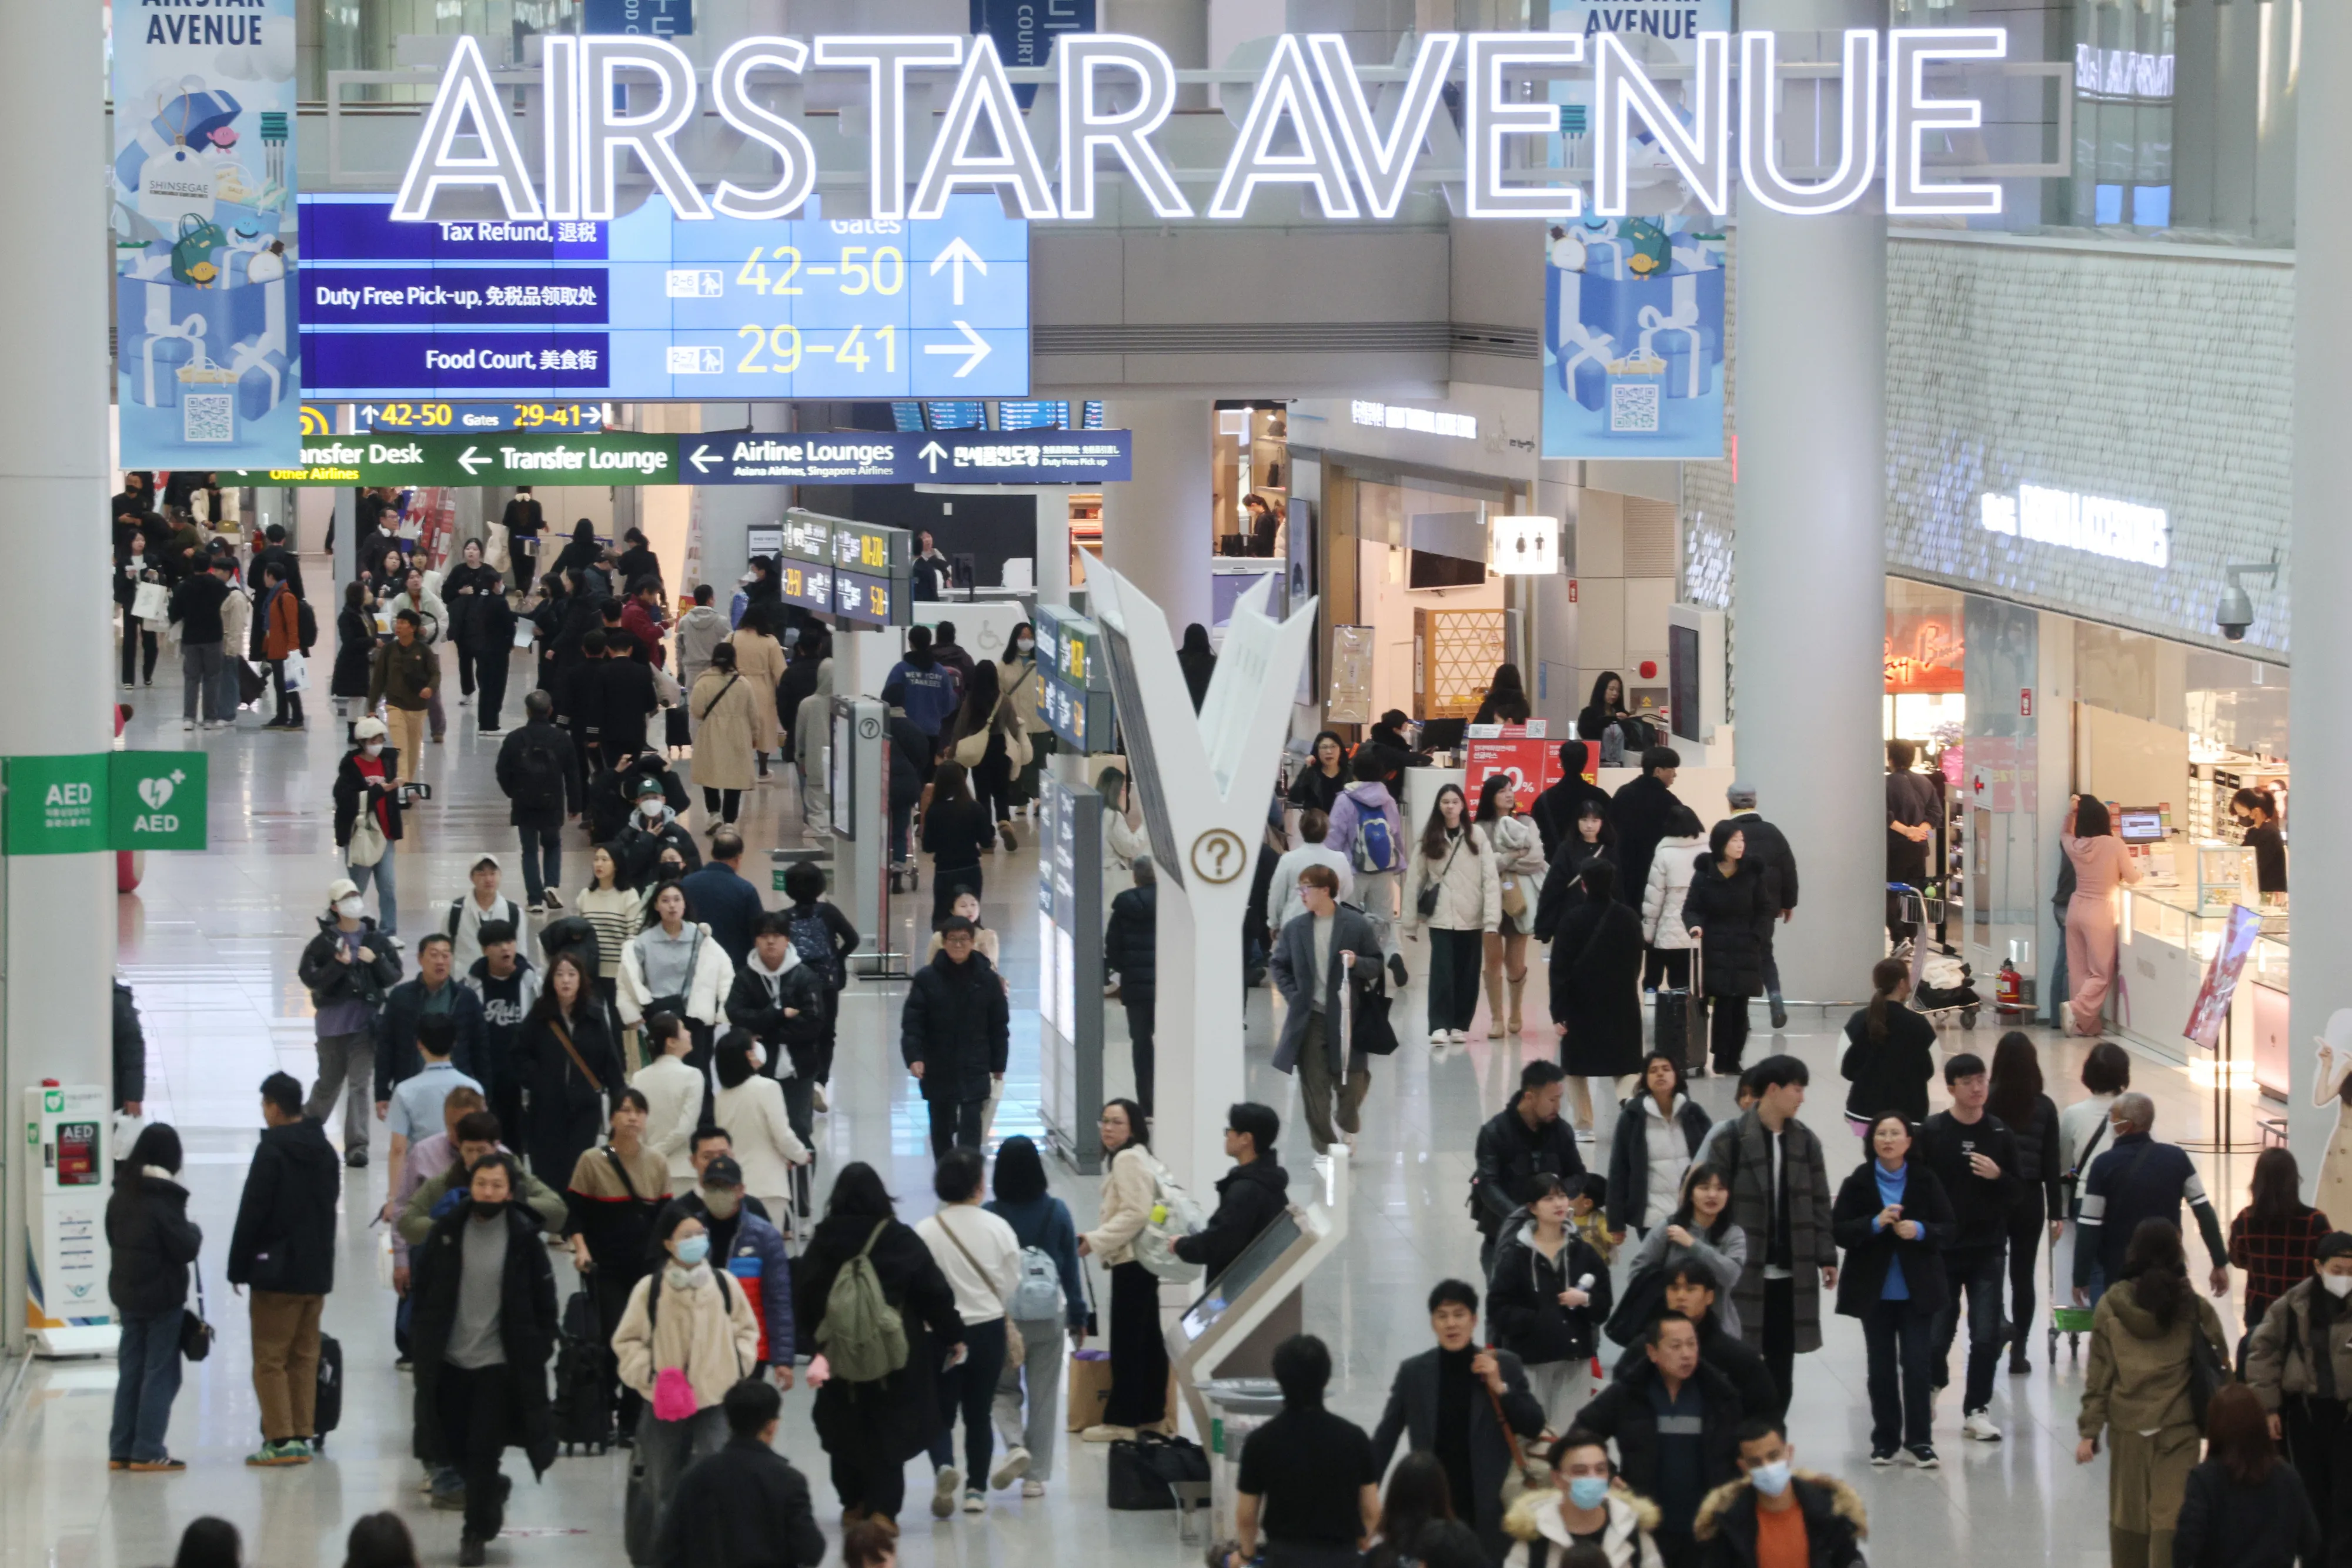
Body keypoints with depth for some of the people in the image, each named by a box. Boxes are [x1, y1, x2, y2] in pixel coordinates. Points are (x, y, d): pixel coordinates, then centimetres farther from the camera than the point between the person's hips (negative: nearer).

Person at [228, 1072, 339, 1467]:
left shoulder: (271, 1153, -14)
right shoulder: (325, 1152, 9)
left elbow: (252, 1213, -15)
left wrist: (239, 1267, -6)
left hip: (277, 1274, -7)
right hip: (317, 1271, 7)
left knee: (270, 1359, -3)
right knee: (305, 1357, 12)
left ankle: (281, 1440, -8)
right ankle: (302, 1436, 11)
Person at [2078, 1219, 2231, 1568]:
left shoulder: (2111, 1306, -2)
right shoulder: (2194, 1307, -4)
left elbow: (2098, 1374, -1)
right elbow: (2218, 1364, 1)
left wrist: (2090, 1431, 2)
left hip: (2126, 1430, 1)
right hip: (2179, 1430, -1)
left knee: (2127, 1515, 13)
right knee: (2170, 1519, -3)